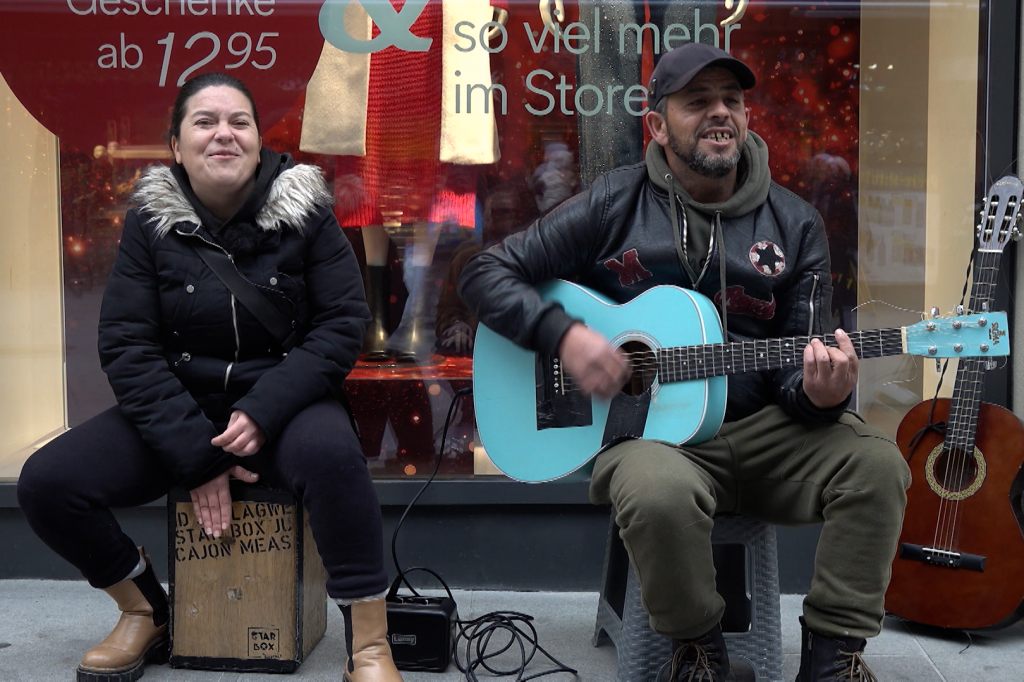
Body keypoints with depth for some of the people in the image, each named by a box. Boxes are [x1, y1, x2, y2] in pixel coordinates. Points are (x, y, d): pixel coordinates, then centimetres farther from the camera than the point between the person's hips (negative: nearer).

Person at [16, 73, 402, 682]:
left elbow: (343, 324, -9)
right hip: (178, 408, 3)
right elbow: (127, 346, -6)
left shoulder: (304, 210, -7)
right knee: (47, 481, -15)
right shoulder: (151, 220, -2)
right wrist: (195, 454, -16)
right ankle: (148, 615, 10)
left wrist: (262, 412, -22)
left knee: (330, 454, -38)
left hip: (284, 403, -3)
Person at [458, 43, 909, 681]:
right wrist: (565, 335, -17)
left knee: (877, 462, -22)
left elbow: (798, 364, 5)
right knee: (659, 492, -36)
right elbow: (485, 274, 0)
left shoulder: (794, 224, 6)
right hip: (647, 430, -2)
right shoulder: (613, 206, -1)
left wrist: (819, 395, -20)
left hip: (759, 430, 3)